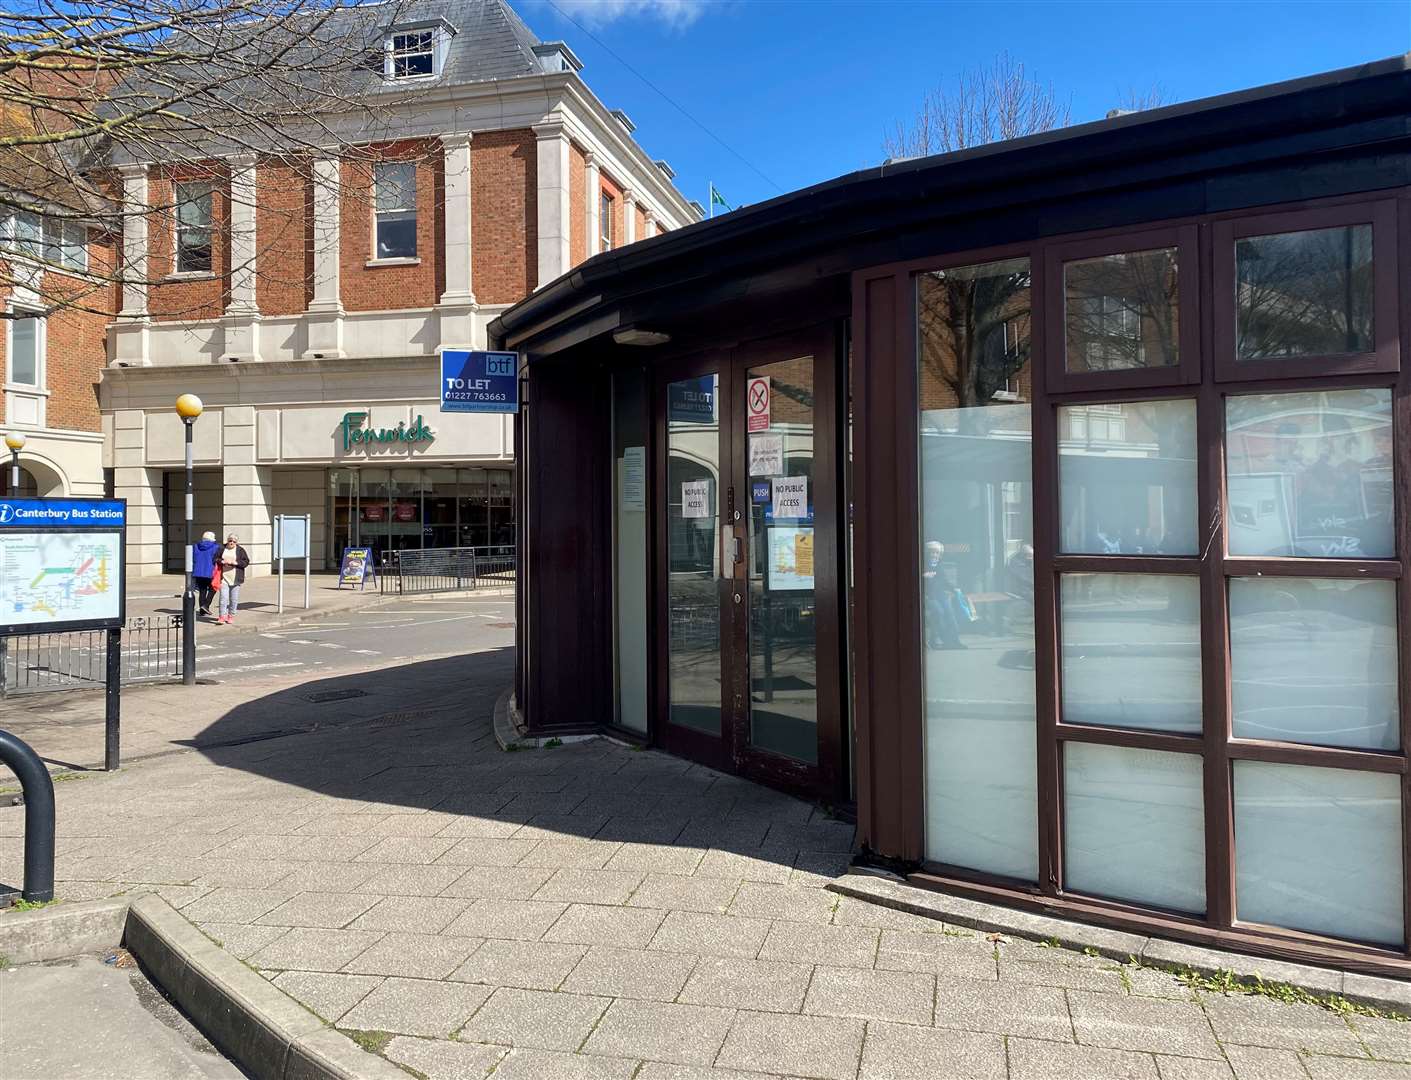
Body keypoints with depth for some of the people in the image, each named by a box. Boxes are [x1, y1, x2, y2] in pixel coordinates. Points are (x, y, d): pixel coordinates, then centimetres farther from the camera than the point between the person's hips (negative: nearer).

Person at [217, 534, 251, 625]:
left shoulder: (240, 550, 4)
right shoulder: (222, 549, 9)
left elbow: (246, 562, -2)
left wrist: (235, 563, -15)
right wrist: (222, 562, -10)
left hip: (236, 579, -1)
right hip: (224, 578, 1)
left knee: (234, 599, 3)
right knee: (223, 598, -6)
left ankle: (231, 615, 13)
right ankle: (223, 616, -4)